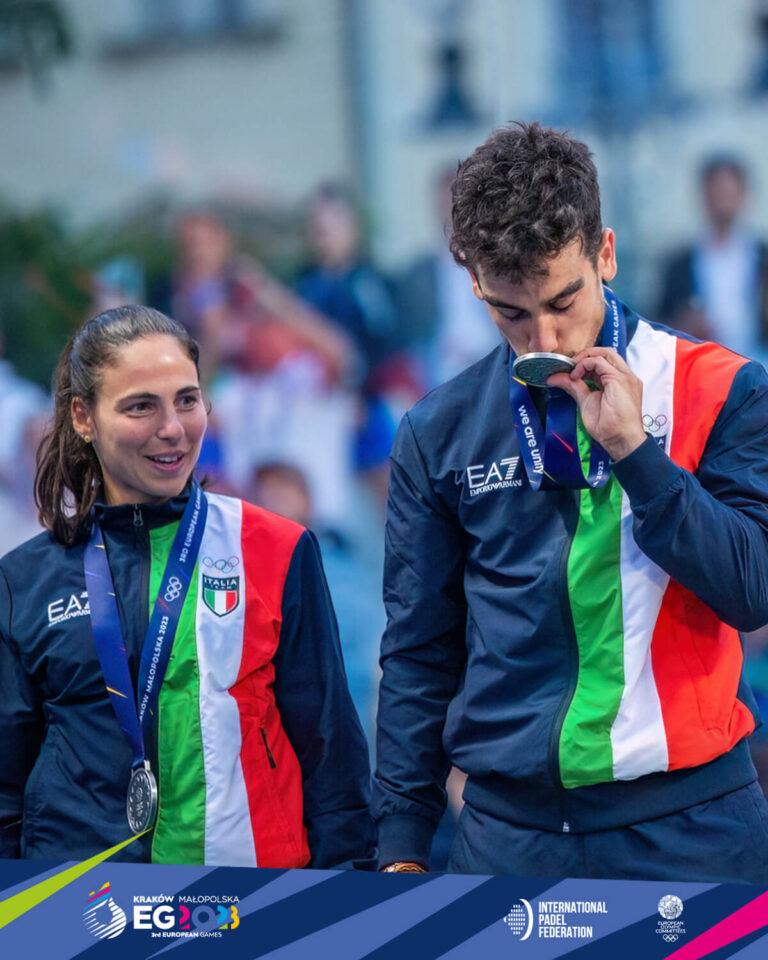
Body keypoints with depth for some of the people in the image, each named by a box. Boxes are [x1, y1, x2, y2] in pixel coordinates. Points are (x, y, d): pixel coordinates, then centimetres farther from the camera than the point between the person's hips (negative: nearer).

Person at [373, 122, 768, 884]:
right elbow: (418, 654, 11)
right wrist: (402, 843, 6)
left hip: (689, 822, -1)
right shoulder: (440, 431, 7)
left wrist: (633, 448, -15)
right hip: (510, 833, 2)